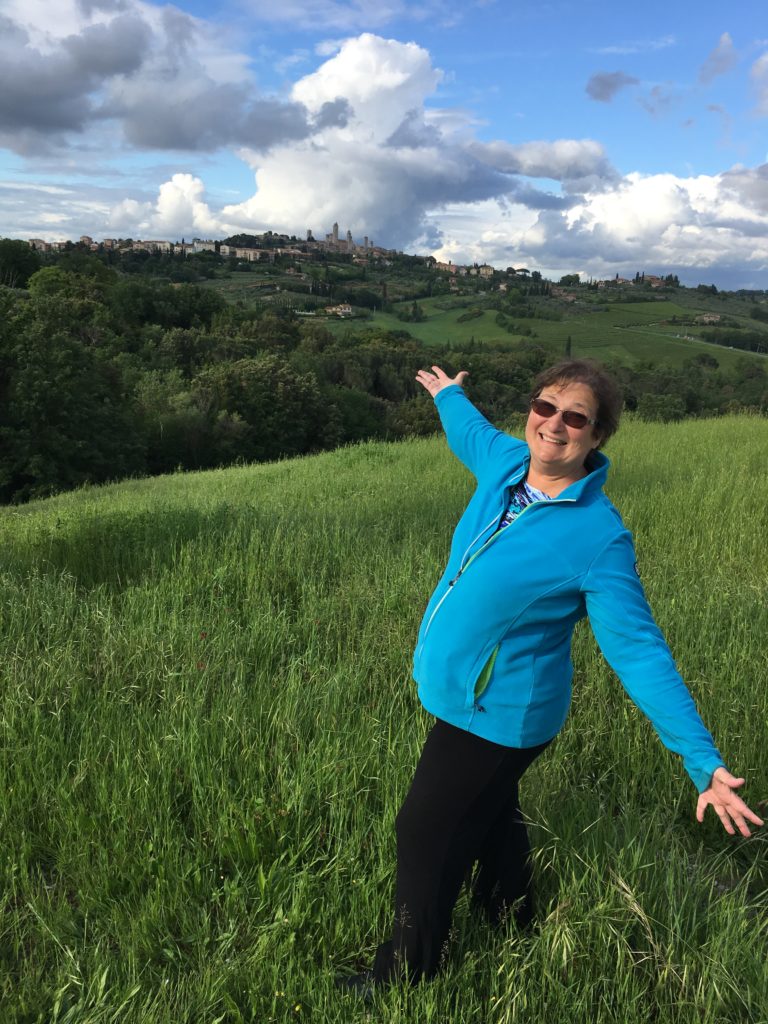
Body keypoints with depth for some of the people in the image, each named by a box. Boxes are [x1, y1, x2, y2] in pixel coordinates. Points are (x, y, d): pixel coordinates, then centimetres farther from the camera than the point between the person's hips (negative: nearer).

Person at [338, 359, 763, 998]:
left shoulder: (601, 539, -27)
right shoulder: (507, 462, -7)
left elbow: (640, 652, -24)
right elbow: (473, 431, 17)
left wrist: (702, 760, -27)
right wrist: (448, 393, 37)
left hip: (495, 713, -8)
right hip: (466, 699, 8)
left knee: (427, 837, 8)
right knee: (491, 812, 29)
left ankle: (403, 976, 34)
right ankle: (514, 920, 57)